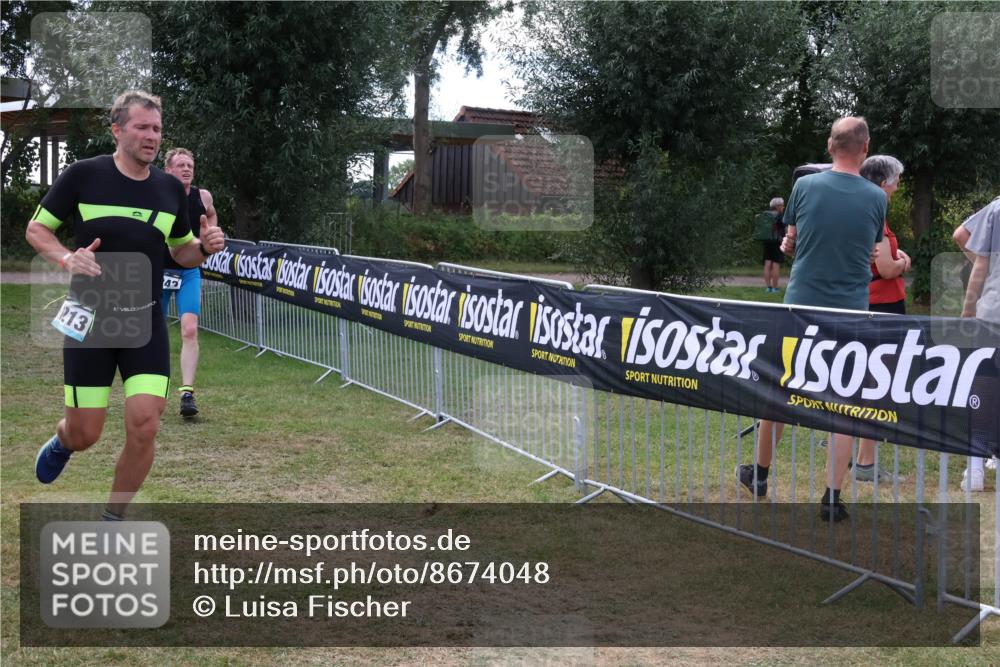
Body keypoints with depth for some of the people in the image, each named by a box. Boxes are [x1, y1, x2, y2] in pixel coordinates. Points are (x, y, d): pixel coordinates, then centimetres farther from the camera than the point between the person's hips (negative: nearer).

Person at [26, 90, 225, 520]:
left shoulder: (170, 188, 4)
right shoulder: (83, 174, -7)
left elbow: (180, 250, 15)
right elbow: (36, 229, 1)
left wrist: (205, 247, -8)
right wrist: (66, 258, -19)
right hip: (89, 321, -2)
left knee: (144, 428, -10)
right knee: (84, 434, 2)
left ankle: (112, 521, 13)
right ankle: (61, 442, 43)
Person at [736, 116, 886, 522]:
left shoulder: (805, 186, -5)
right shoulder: (876, 198, -3)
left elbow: (790, 244, 6)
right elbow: (870, 254, 8)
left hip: (800, 306, 1)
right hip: (851, 310, 0)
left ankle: (760, 474, 31)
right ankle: (832, 498, 4)